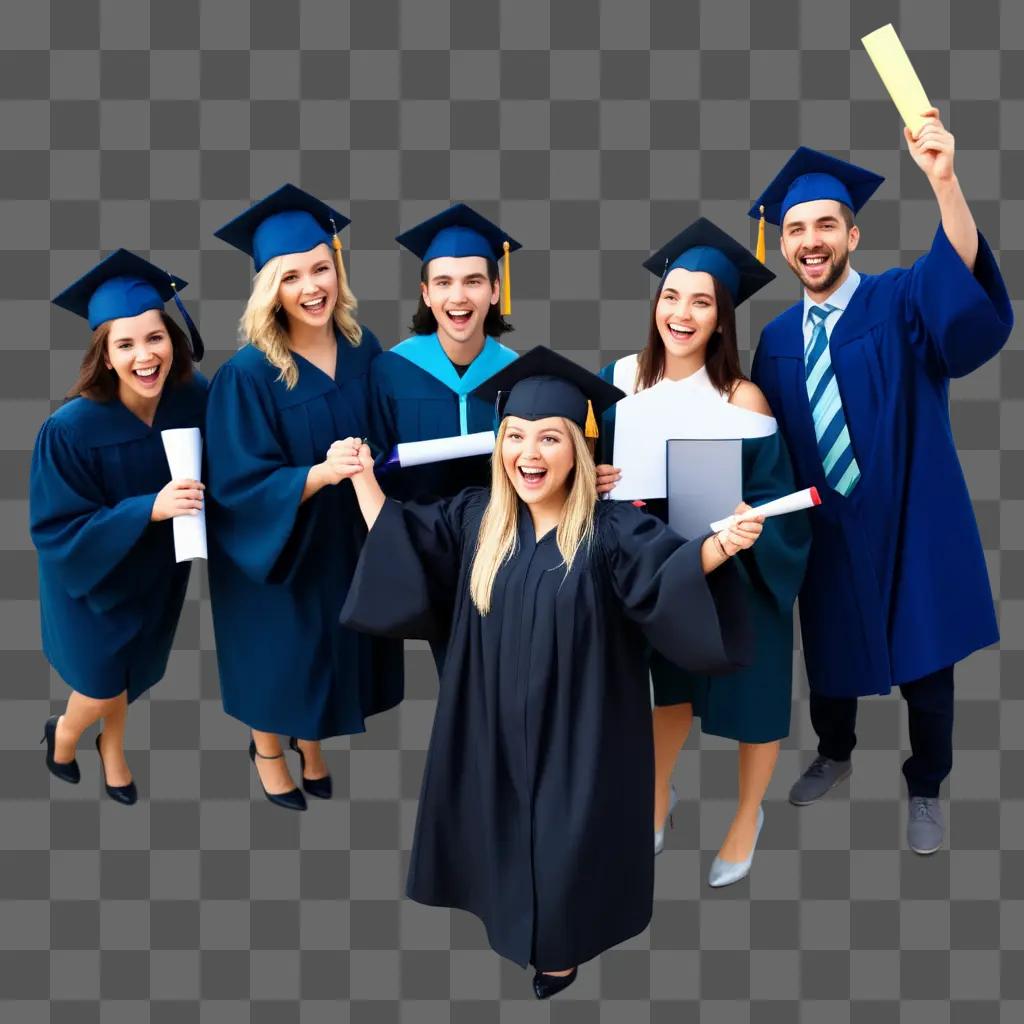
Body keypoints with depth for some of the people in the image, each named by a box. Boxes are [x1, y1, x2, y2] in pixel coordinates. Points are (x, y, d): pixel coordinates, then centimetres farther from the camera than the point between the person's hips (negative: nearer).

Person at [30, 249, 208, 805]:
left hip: (160, 568, 4)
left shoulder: (194, 398, -20)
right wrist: (149, 509, -37)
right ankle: (64, 732, 51)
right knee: (104, 687, 14)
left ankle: (111, 747, 55)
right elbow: (57, 529, -26)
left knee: (132, 672, 23)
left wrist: (199, 501, -23)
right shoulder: (71, 429, -31)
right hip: (93, 573, -3)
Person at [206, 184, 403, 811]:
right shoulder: (248, 374, -22)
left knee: (332, 645, 20)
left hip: (349, 537, 5)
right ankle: (268, 753, 43)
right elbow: (240, 485, -23)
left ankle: (311, 744, 47)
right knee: (281, 654, 14)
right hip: (276, 546, -4)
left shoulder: (363, 349, -7)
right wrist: (320, 473, -37)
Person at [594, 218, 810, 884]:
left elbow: (772, 503, -17)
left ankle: (749, 815, 41)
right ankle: (659, 793, 48)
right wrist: (597, 481, -18)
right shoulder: (621, 377, -9)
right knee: (670, 684, 22)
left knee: (747, 693, 15)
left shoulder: (742, 399, -22)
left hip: (735, 573, -3)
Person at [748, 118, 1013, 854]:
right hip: (826, 528, 4)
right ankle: (835, 754, 48)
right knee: (829, 654, 19)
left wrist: (944, 180, -46)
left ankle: (925, 789, 35)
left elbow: (965, 284, -32)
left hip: (910, 525, -3)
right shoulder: (778, 339, 2)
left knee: (925, 665, 10)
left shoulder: (902, 303, -9)